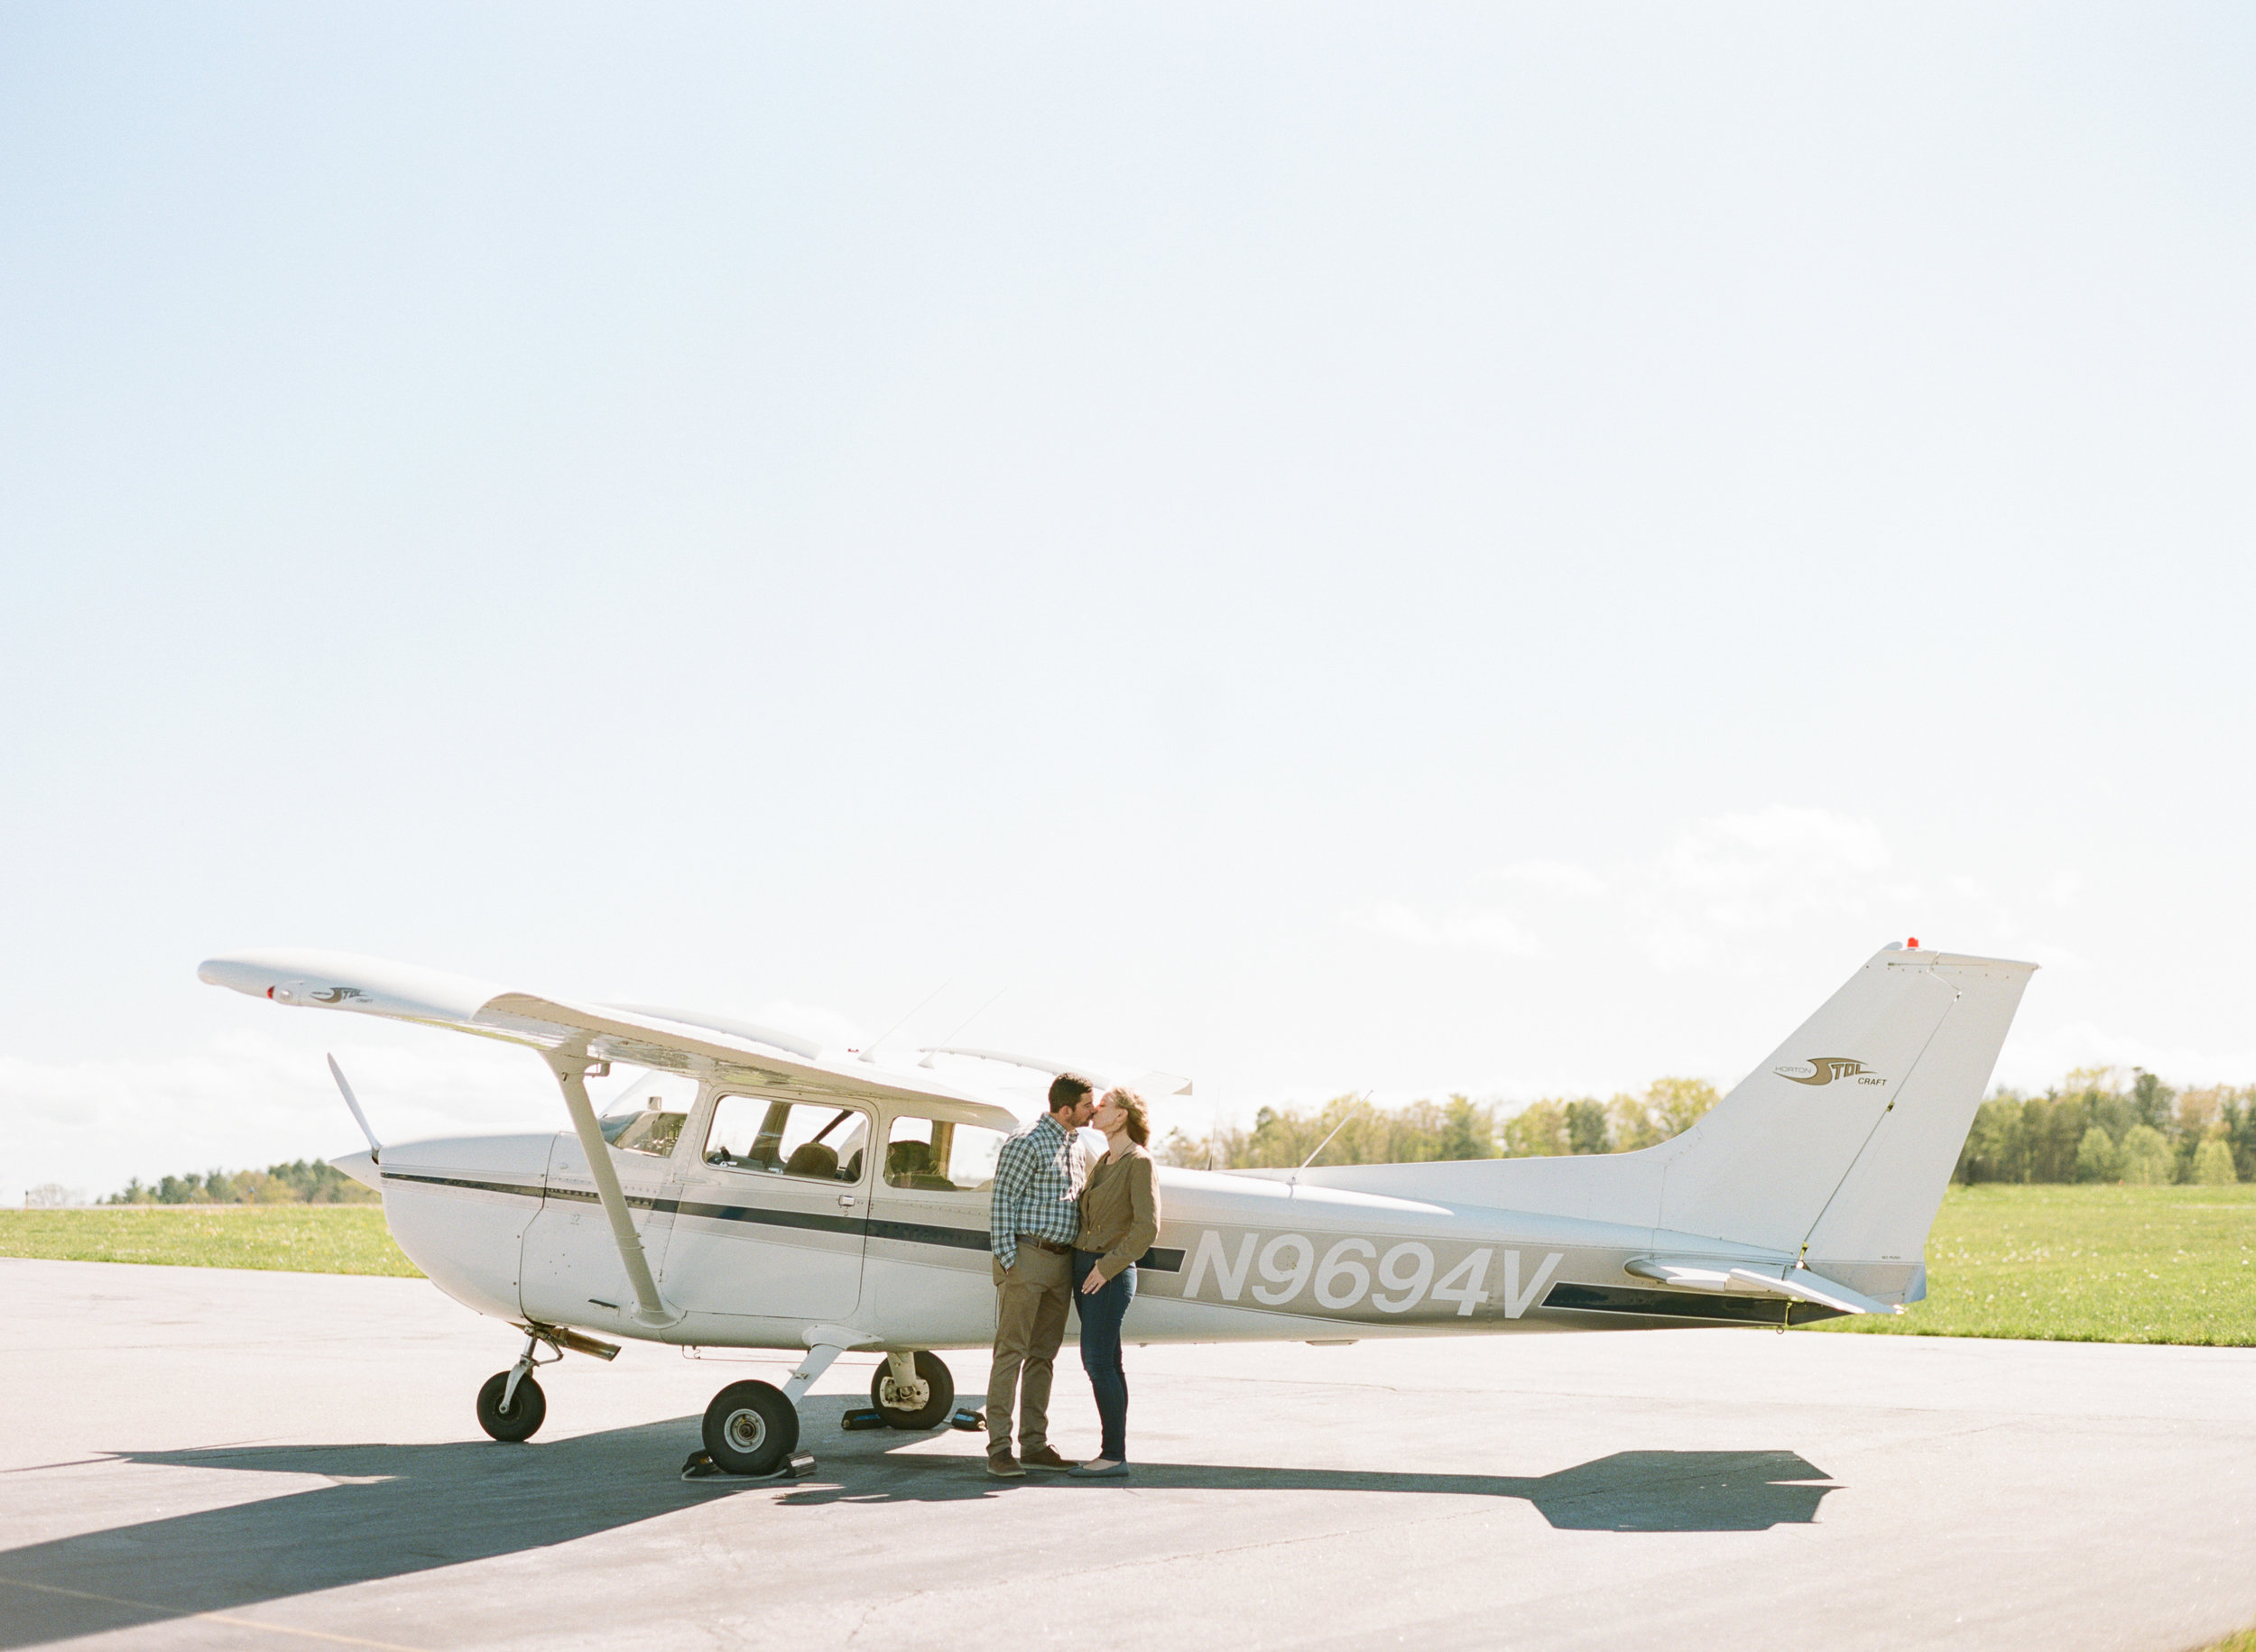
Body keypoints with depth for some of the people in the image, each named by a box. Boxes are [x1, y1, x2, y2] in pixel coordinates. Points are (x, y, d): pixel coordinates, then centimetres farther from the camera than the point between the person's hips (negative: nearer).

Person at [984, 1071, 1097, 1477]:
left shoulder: (1077, 1145, 15)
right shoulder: (1027, 1143, -10)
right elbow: (1002, 1202, -12)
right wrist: (1008, 1260, -16)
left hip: (1061, 1261, 8)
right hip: (1027, 1259, -8)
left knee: (1043, 1355, 10)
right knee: (1011, 1352, -5)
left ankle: (1034, 1445, 15)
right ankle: (999, 1447, -4)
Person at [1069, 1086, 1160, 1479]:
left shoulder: (1139, 1162, -9)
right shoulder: (1104, 1162, 16)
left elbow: (1147, 1226, -17)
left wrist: (1107, 1266, -17)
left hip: (1110, 1273, -8)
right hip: (1084, 1264, 8)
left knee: (1097, 1361, -11)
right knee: (1105, 1363, 9)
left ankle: (1115, 1455, -7)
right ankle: (1113, 1450, 12)